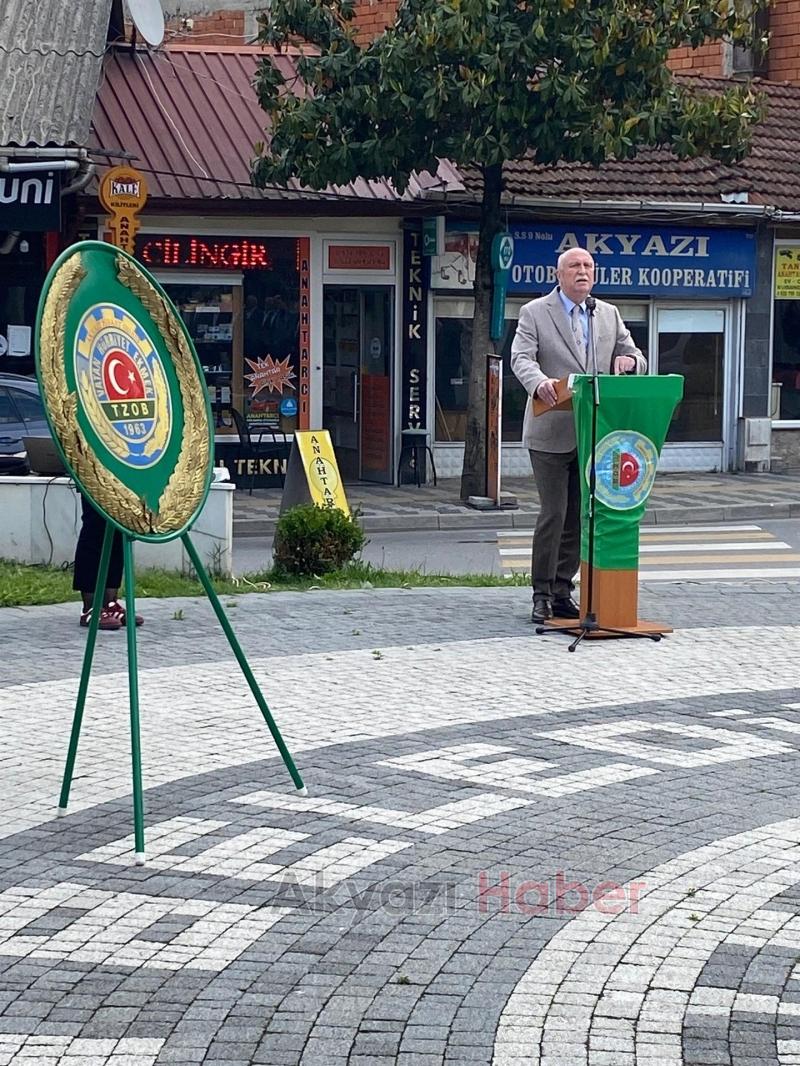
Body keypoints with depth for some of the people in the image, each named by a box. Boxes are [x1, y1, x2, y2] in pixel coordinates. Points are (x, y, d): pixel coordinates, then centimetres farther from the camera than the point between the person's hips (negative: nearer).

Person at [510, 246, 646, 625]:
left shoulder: (608, 314, 15)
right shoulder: (534, 313, 0)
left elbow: (634, 358, 14)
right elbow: (521, 358, -13)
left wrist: (630, 361, -12)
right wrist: (540, 382, -35)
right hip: (551, 433, -5)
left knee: (580, 516, 7)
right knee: (553, 515, -7)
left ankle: (562, 593, 15)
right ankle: (541, 594, 3)